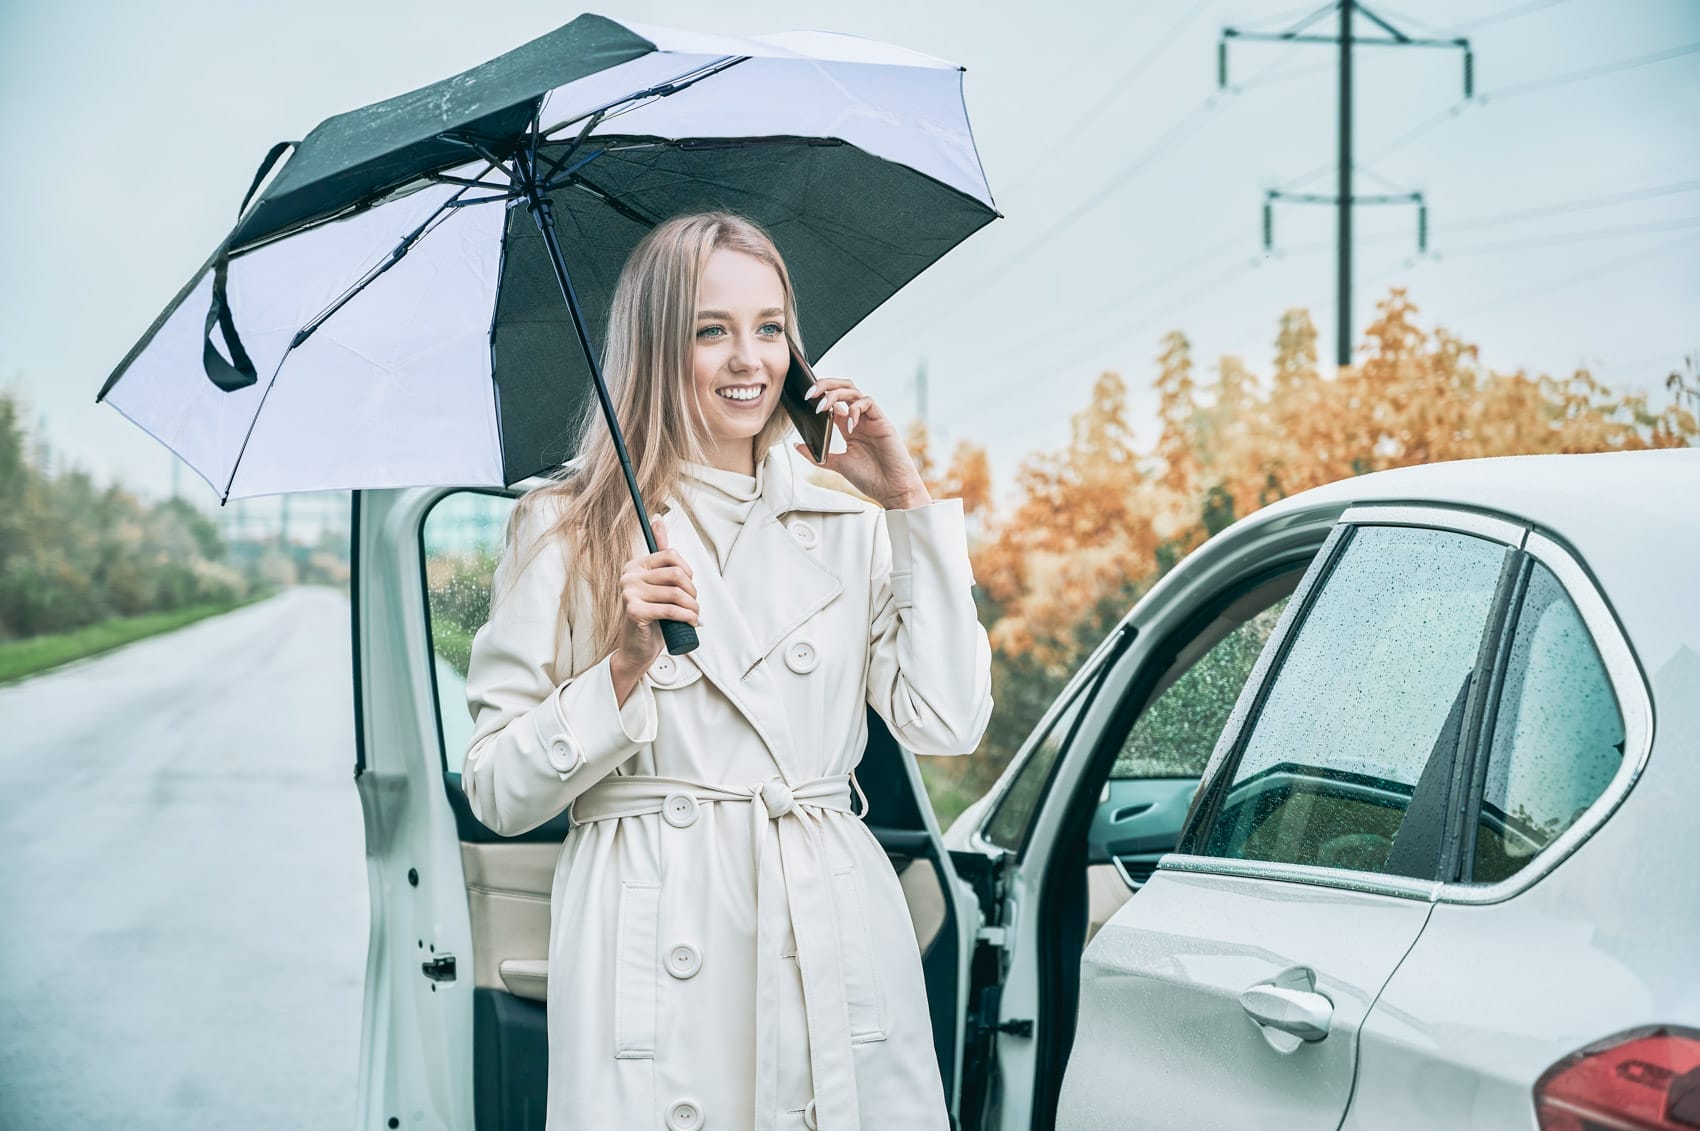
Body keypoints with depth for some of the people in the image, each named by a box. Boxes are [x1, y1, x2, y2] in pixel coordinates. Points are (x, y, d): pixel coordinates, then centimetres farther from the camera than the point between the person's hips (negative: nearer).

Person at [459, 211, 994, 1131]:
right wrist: (624, 668, -15)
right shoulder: (562, 530, 3)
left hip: (832, 947, 3)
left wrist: (910, 502, 2)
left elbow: (948, 725, -1)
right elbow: (497, 794, 0)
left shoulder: (848, 530, 12)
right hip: (653, 965, -2)